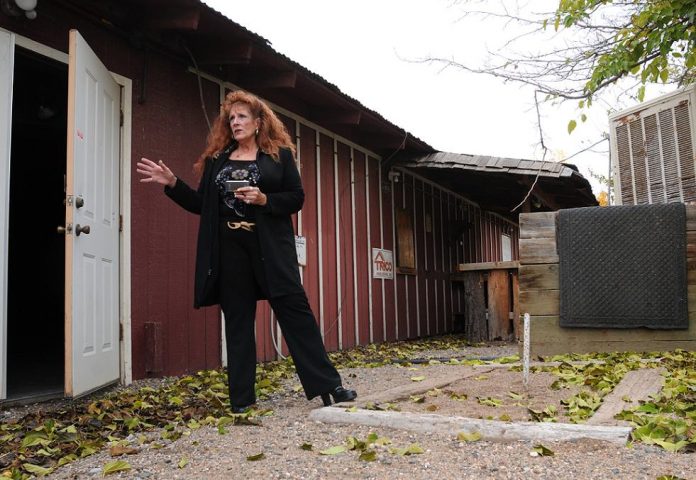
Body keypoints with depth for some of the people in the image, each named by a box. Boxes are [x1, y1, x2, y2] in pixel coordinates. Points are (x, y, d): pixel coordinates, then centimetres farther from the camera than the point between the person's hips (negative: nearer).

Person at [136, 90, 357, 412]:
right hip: (231, 248, 3)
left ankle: (327, 385, 0)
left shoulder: (280, 154, 6)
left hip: (270, 247, -3)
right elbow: (200, 205, 12)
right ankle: (241, 397, 12)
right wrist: (172, 183, 0)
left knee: (294, 309, -6)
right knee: (237, 319, 5)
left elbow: (297, 198, 0)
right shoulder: (216, 159, 14)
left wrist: (264, 200, -15)